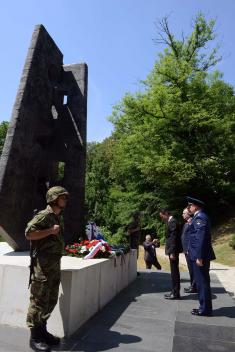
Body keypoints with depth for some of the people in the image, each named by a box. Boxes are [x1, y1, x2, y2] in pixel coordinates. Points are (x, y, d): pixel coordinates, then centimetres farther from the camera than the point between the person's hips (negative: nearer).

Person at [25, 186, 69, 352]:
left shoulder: (58, 217, 15)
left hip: (55, 265, 9)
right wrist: (50, 231, -21)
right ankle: (35, 337, 17)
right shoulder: (44, 215, -13)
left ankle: (42, 331, 32)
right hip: (42, 266, -9)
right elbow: (29, 233, -22)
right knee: (39, 301, 3)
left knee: (51, 301, 17)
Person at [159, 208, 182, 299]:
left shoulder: (173, 222, -16)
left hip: (173, 250, -10)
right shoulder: (170, 221, 14)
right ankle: (174, 291, 23)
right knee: (174, 271, 15)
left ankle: (176, 293, 7)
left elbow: (174, 238, -20)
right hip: (172, 250, 10)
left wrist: (172, 252, -21)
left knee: (174, 272, -2)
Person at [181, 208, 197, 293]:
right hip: (187, 250, 10)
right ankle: (193, 285, 26)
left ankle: (194, 287, 10)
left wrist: (189, 249, -20)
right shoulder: (187, 223, 15)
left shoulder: (191, 223, -16)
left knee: (192, 268, 0)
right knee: (191, 268, 16)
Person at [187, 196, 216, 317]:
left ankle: (205, 309, 11)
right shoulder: (199, 216, 14)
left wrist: (199, 257, -23)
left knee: (202, 282, 0)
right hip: (199, 255, 10)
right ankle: (204, 307, 26)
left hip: (200, 256, -10)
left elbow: (201, 238, -23)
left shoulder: (200, 217, -17)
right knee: (202, 282, 16)